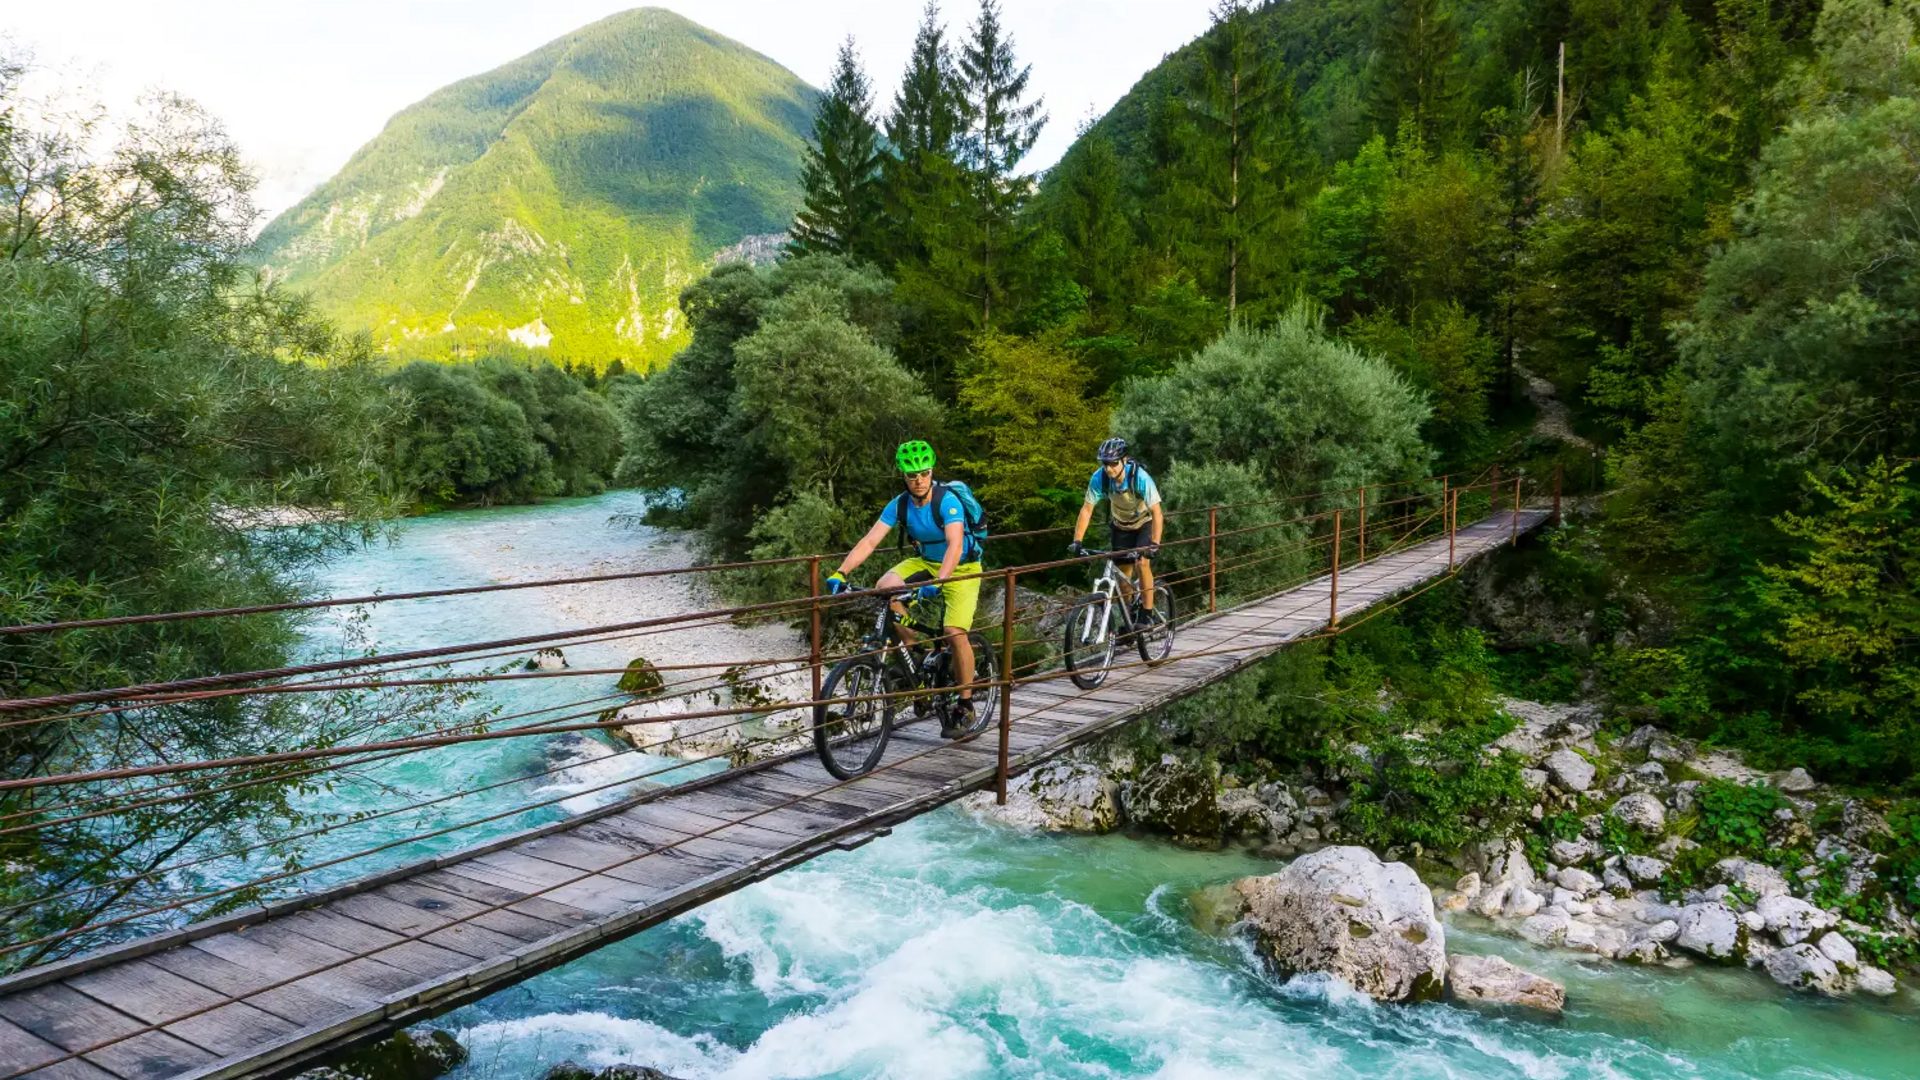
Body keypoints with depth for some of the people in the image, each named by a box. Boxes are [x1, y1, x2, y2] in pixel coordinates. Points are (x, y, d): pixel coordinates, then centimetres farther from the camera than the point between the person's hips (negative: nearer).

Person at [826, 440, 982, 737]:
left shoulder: (948, 501, -26)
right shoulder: (899, 506, -11)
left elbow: (955, 546, -38)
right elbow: (869, 541, -17)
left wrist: (937, 582, -53)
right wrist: (840, 573, -31)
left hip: (961, 568, -5)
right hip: (926, 562, 5)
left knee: (955, 632, -21)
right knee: (884, 588, -23)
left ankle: (965, 707, -3)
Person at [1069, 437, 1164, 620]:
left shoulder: (1140, 477, -34)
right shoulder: (1099, 478, -26)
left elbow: (1156, 512, -34)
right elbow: (1087, 509, -21)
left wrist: (1155, 543, -44)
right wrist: (1077, 541, -30)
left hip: (1144, 524, -3)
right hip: (1120, 526, 3)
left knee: (1142, 563, -22)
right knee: (1124, 573, 3)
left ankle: (1147, 613, -10)